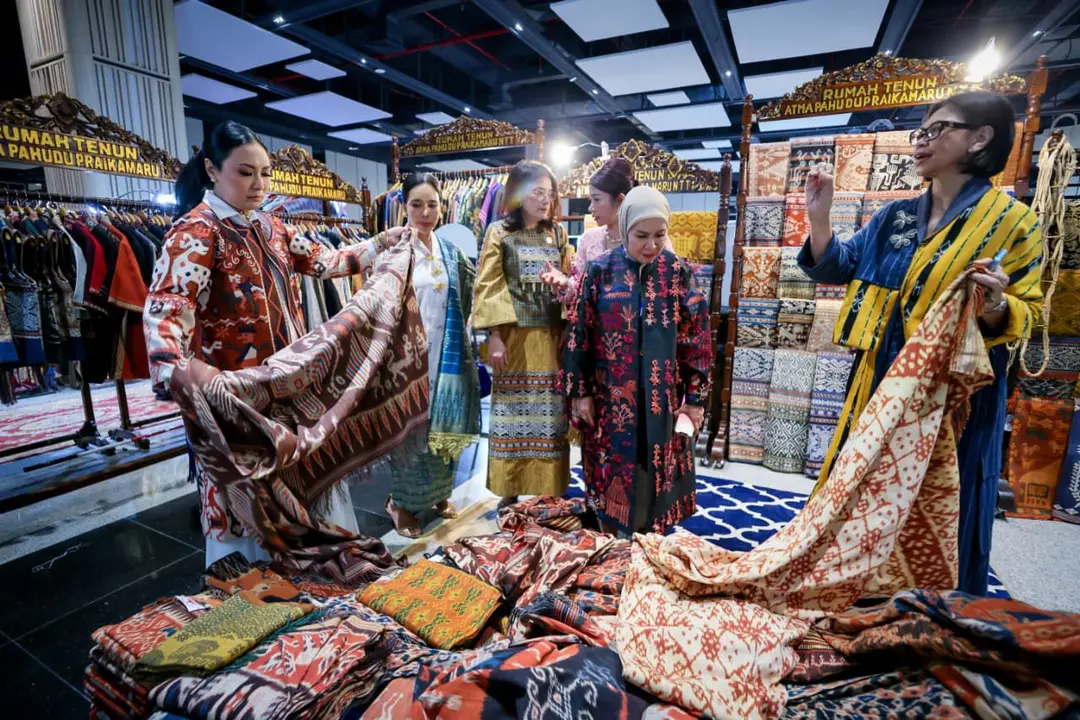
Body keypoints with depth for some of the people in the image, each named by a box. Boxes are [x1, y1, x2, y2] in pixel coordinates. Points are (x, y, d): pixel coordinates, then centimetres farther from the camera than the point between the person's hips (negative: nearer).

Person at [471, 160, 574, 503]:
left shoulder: (558, 233, 12)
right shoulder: (499, 232, 2)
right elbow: (488, 287, -4)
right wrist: (494, 337, -11)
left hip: (551, 337, 3)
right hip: (514, 336, -3)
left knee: (550, 415, 6)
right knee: (512, 413, 3)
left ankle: (549, 491, 19)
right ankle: (511, 491, 17)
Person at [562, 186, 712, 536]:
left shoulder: (680, 274, -2)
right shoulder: (600, 271, -4)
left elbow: (697, 341, 1)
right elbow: (578, 336, -1)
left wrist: (696, 398, -1)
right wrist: (580, 392, -2)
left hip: (664, 401, 1)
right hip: (610, 400, 0)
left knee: (658, 479, 11)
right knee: (612, 480, 11)